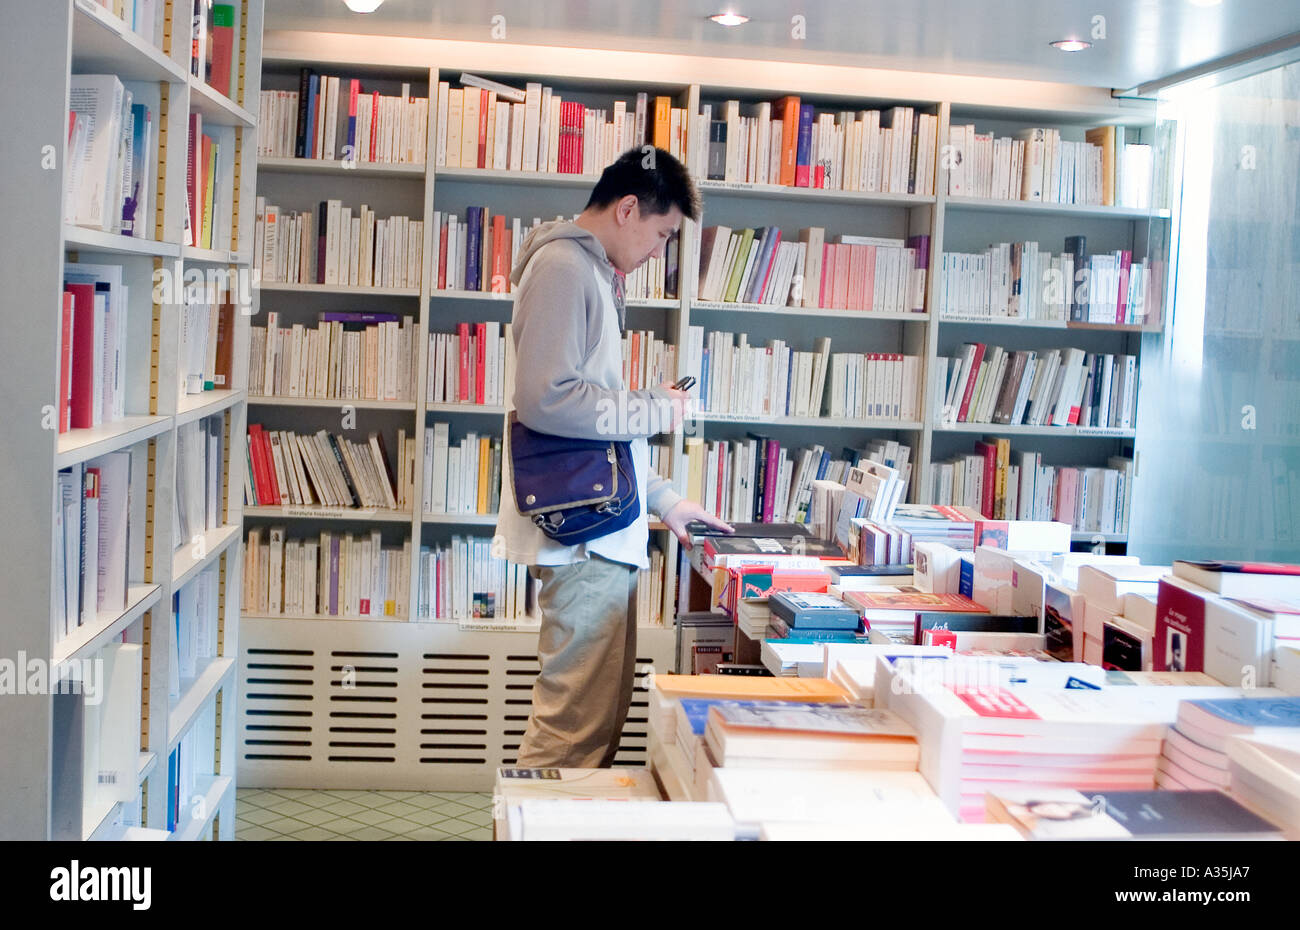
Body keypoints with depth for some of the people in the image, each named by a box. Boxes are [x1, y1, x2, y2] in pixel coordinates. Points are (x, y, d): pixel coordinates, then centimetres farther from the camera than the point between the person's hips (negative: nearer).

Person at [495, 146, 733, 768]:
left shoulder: (593, 274, 23)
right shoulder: (563, 267, -10)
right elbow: (547, 399, -23)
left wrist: (662, 499, 22)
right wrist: (654, 409, -10)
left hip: (603, 533, 11)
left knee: (603, 708, 14)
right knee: (578, 719, -8)